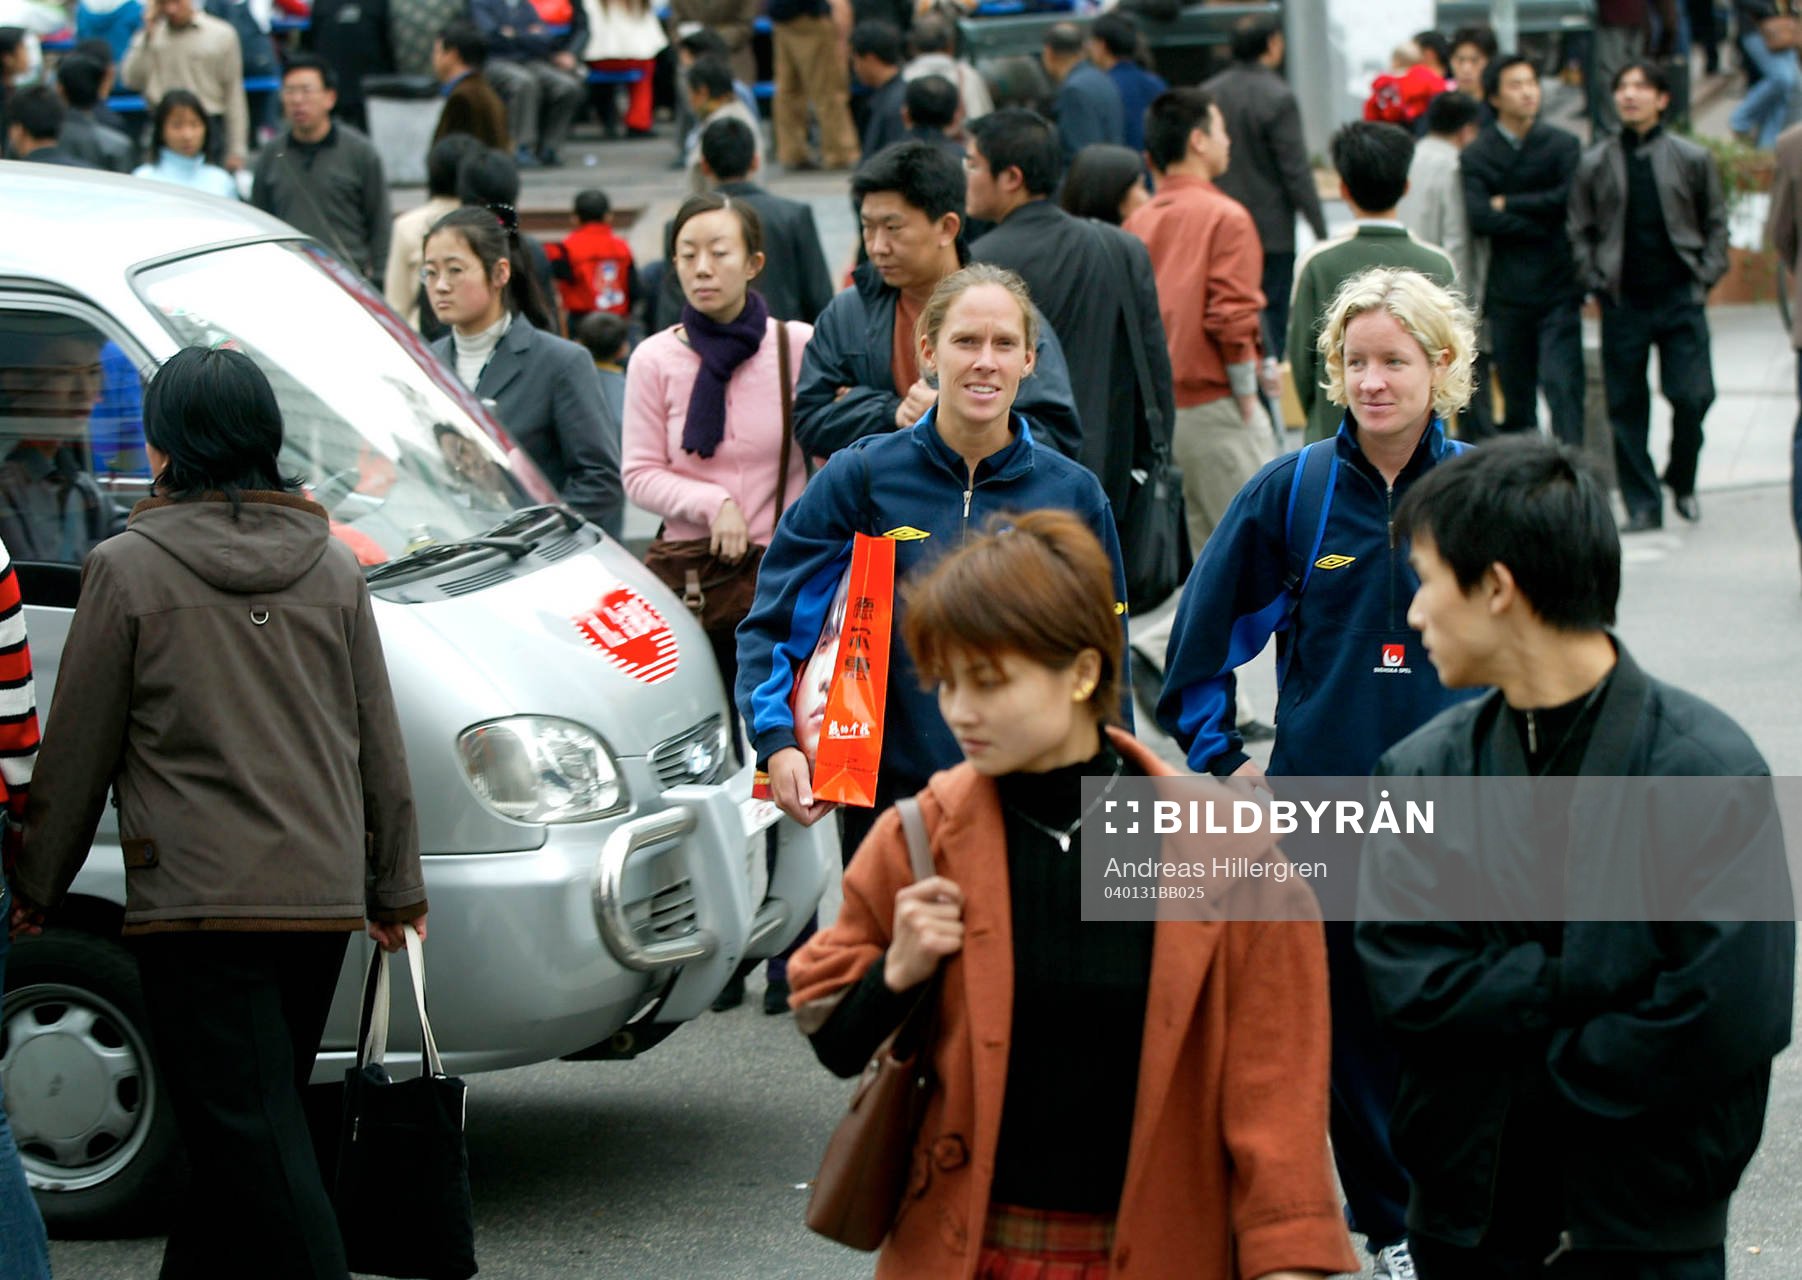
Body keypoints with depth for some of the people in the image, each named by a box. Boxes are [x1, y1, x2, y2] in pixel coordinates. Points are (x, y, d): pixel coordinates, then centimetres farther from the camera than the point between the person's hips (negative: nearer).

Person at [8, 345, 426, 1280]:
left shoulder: (128, 570, -5)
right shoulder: (332, 567, 9)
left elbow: (77, 750, -2)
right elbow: (380, 743, 12)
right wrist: (395, 885, 21)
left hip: (195, 900, -6)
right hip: (323, 895, 6)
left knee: (254, 1144, -8)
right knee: (248, 1135, 17)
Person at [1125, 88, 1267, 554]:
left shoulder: (1138, 222, 8)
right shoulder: (1224, 217, -10)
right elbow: (1231, 317, -16)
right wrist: (1247, 397, -7)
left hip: (1154, 406, 7)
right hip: (1212, 405, -7)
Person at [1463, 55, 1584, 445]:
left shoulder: (1562, 144, 4)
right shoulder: (1476, 156, 3)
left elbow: (1571, 198, -11)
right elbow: (1479, 218, -10)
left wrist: (1509, 204, -5)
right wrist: (1541, 222, -10)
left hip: (1557, 285, -1)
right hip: (1508, 291, 1)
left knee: (1562, 383, -11)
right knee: (1516, 392, 8)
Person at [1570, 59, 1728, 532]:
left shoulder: (1693, 158, 5)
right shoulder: (1594, 164, 6)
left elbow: (1715, 222, 10)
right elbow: (1581, 231, 10)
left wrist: (1706, 275, -2)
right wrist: (1595, 280, -2)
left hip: (1681, 297, -1)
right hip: (1623, 302, 1)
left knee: (1692, 395, -8)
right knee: (1626, 405, 1)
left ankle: (1682, 483, 17)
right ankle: (1642, 503, 9)